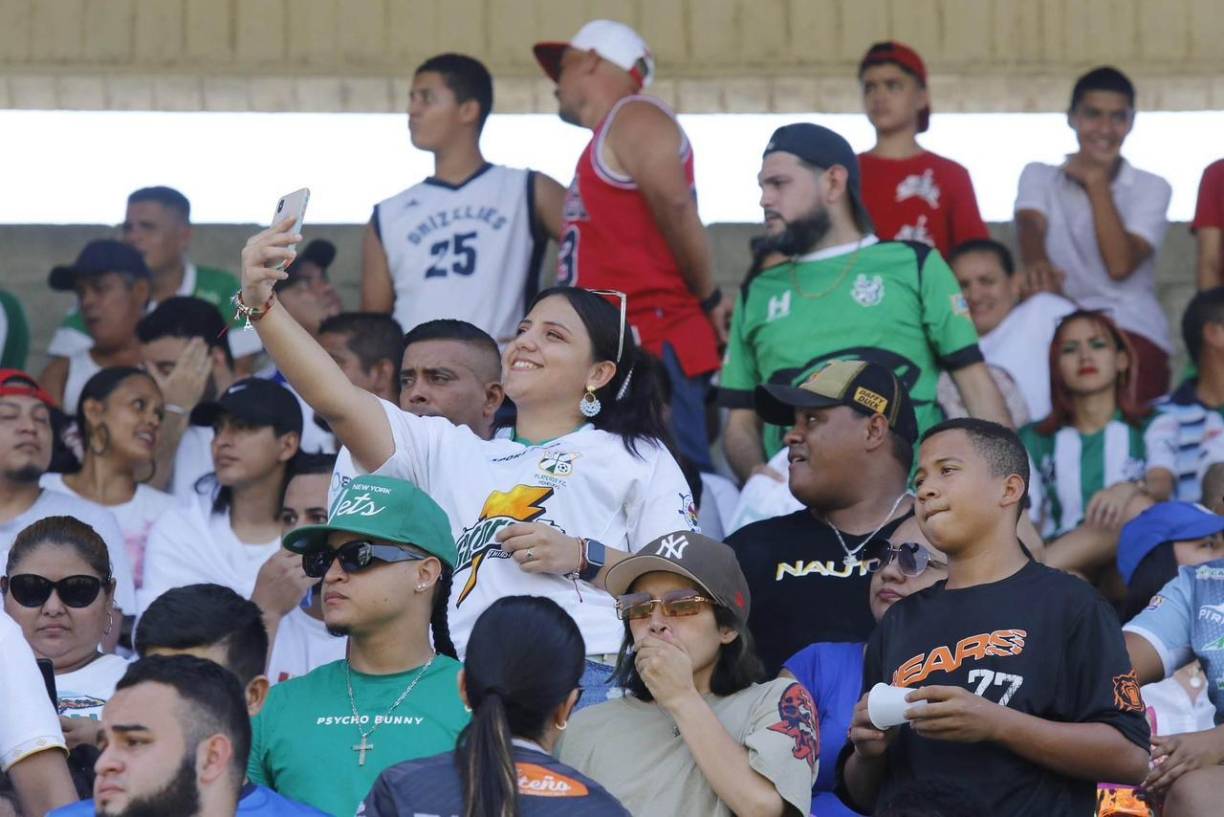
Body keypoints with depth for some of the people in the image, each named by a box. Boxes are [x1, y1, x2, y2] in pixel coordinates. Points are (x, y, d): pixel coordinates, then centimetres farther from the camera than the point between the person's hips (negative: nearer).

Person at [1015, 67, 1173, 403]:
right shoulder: (1039, 176, 14)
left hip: (1132, 330, -1)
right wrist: (1036, 262, -32)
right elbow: (1030, 225, -9)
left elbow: (1120, 265, -6)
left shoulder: (1152, 188, 9)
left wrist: (1096, 182, -4)